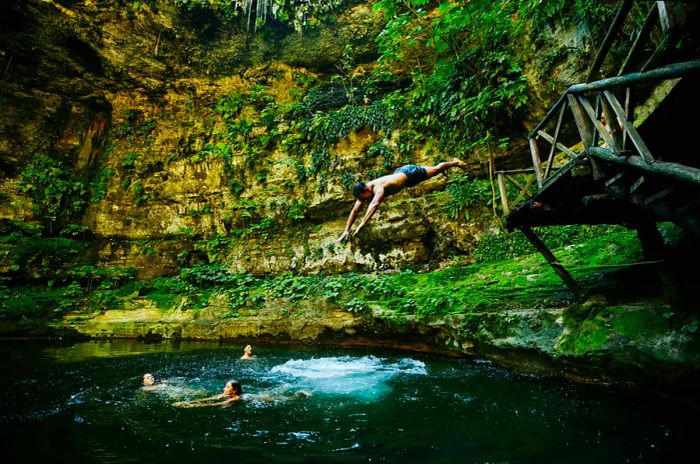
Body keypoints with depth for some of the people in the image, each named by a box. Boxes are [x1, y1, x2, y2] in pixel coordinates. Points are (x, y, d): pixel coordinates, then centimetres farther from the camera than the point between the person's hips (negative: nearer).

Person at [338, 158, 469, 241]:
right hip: (400, 172, 7)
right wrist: (346, 230, -26)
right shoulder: (363, 191, -21)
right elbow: (355, 211, -19)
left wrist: (362, 224, -68)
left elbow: (374, 204, -61)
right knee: (433, 170, 31)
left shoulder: (378, 188, -43)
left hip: (410, 173, -7)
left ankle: (455, 162, 45)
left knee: (435, 170, 17)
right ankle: (454, 162, 58)